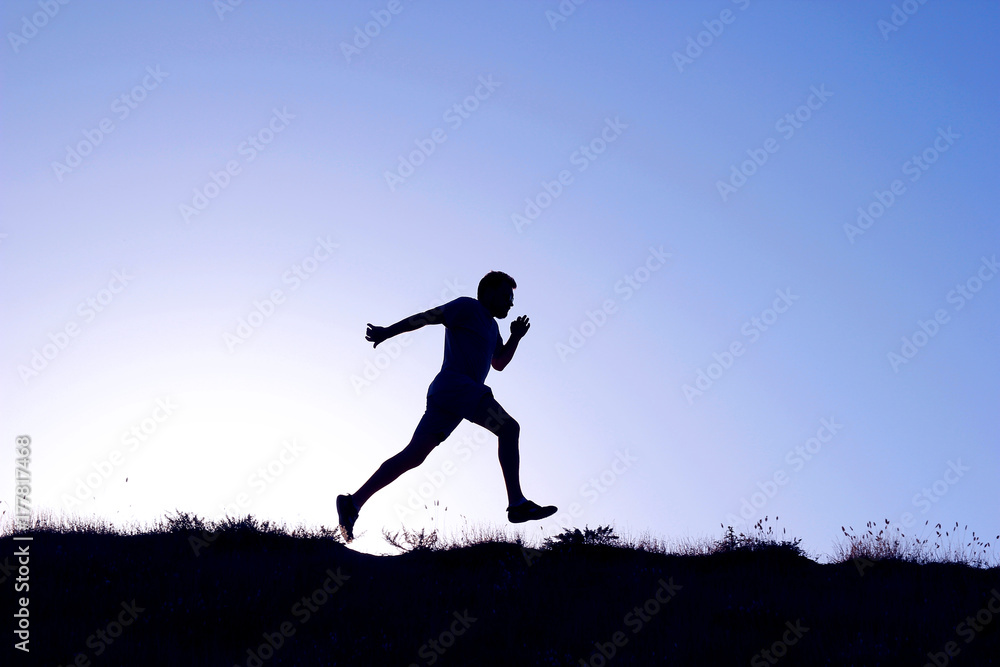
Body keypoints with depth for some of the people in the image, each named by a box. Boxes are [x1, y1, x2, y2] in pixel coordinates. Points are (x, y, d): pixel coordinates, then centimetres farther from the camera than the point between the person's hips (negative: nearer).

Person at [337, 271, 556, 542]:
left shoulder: (491, 326, 29)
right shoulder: (467, 307, 2)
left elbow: (499, 363, 34)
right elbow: (427, 316, -3)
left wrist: (516, 337, 18)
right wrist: (387, 332, -8)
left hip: (446, 395, 9)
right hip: (456, 385, -9)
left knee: (413, 455, 2)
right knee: (509, 427, -17)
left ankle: (353, 502, -1)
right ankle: (517, 503, -25)